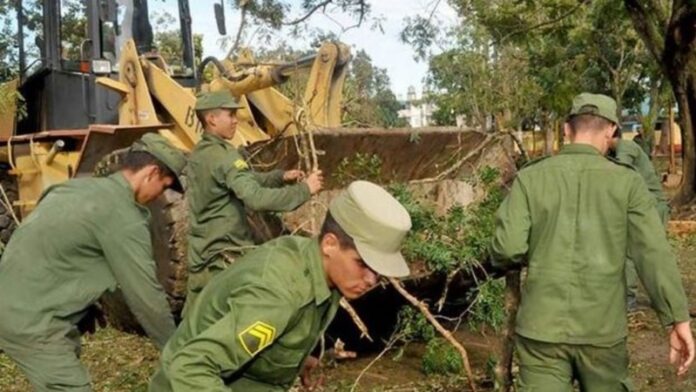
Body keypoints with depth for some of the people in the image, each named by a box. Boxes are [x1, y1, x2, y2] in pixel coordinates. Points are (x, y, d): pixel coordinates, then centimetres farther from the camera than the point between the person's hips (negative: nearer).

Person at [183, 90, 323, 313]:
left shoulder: (197, 155, 10)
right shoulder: (224, 156, -20)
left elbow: (247, 181, 15)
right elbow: (256, 198, -31)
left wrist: (281, 177, 4)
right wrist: (304, 190, -24)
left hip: (201, 251, 9)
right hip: (224, 254, -9)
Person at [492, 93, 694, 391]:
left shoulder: (530, 177, -3)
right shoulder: (627, 182, -3)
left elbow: (508, 248, -10)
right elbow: (654, 254, -9)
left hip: (542, 327, 0)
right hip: (603, 330, 1)